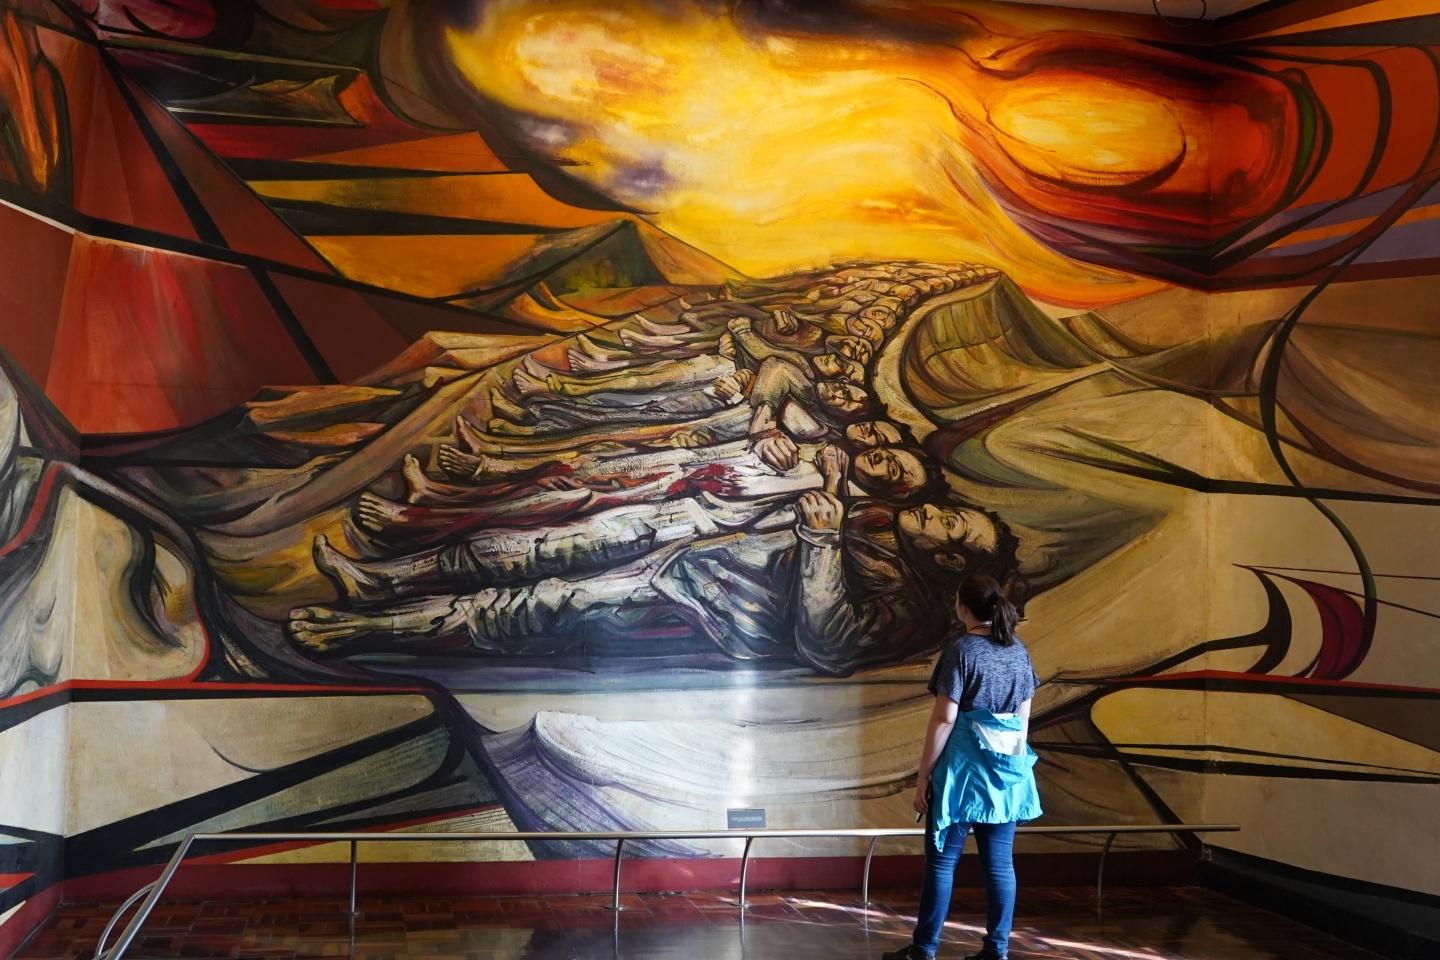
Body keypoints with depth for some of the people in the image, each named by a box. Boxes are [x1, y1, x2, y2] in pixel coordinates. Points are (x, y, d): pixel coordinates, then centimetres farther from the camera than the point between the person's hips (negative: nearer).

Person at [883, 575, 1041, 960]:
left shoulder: (960, 650, -10)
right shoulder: (1018, 651, 9)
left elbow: (944, 719, -13)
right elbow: (1024, 716, 13)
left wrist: (923, 773, -9)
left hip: (962, 765, -6)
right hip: (1007, 766, 6)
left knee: (942, 860, 2)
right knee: (1000, 862, 7)